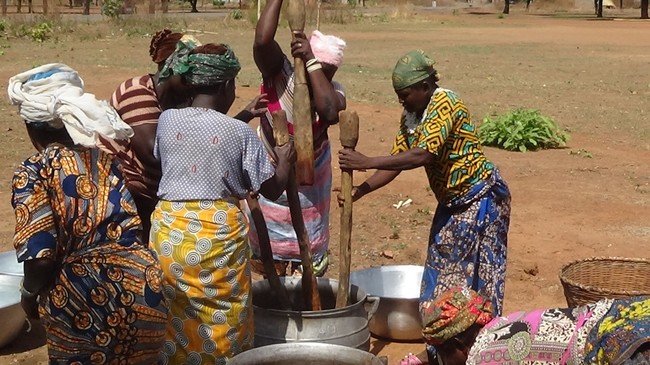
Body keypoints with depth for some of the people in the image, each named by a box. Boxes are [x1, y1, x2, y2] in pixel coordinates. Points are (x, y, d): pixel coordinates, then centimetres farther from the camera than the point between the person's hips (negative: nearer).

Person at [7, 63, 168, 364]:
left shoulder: (33, 173, -8)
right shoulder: (110, 156, 6)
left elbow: (41, 257, -15)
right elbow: (140, 226, 5)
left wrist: (30, 293, 4)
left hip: (81, 304, -4)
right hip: (143, 291, 5)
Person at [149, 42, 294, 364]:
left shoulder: (167, 120, -1)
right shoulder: (240, 133, -9)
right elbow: (271, 189, -2)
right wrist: (285, 161, 20)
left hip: (169, 229, 3)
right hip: (219, 232, -3)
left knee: (174, 323, 15)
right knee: (222, 324, 12)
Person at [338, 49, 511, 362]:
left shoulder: (445, 104, -23)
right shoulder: (409, 117, 3)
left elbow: (422, 156, -33)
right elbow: (397, 160, 2)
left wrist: (367, 162, -33)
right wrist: (360, 191, -11)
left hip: (480, 198, -9)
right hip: (451, 202, 9)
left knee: (477, 275, -2)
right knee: (441, 272, 13)